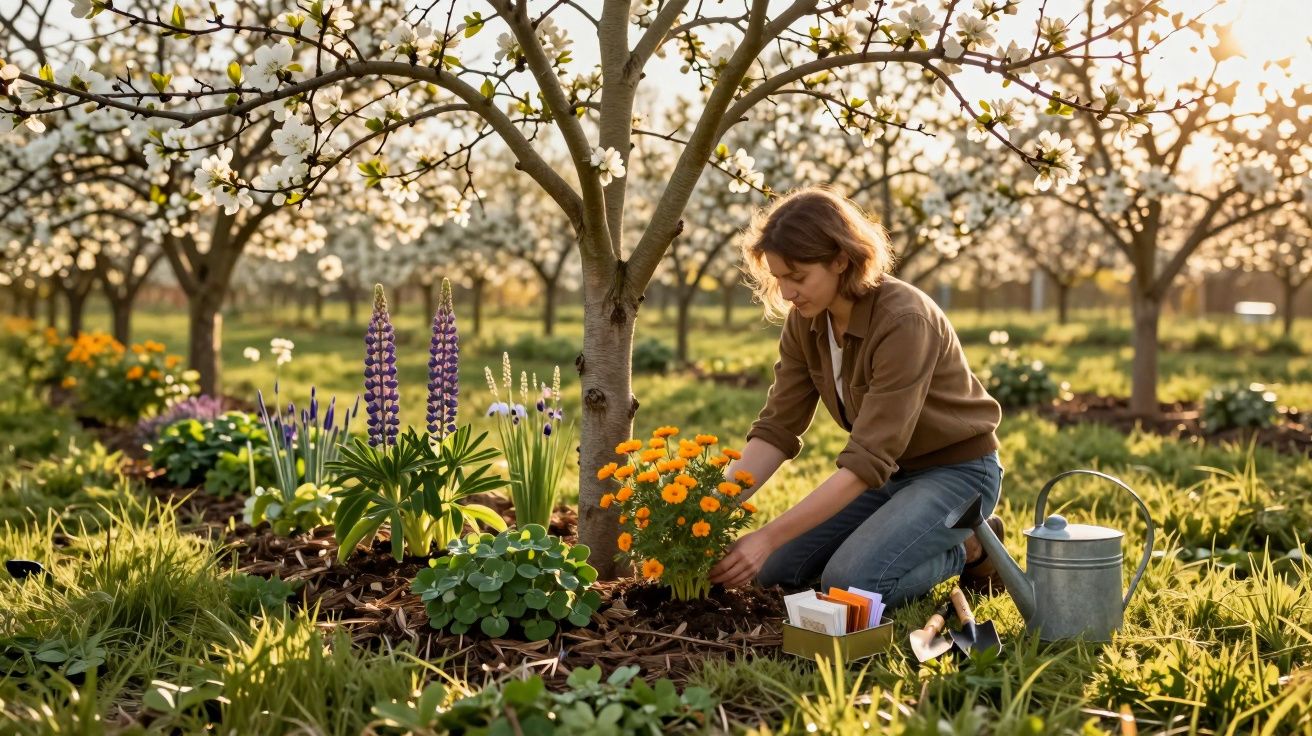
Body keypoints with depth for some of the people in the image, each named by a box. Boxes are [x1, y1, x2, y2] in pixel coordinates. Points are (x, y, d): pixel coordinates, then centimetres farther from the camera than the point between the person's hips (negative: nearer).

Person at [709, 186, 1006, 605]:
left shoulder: (904, 321, -31)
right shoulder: (805, 322, -8)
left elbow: (868, 459, -34)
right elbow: (777, 429, -7)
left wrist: (770, 537, -38)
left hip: (956, 472, -8)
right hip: (891, 471, 8)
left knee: (848, 583, -27)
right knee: (774, 570, 0)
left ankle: (967, 548, 1)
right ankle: (936, 539, 14)